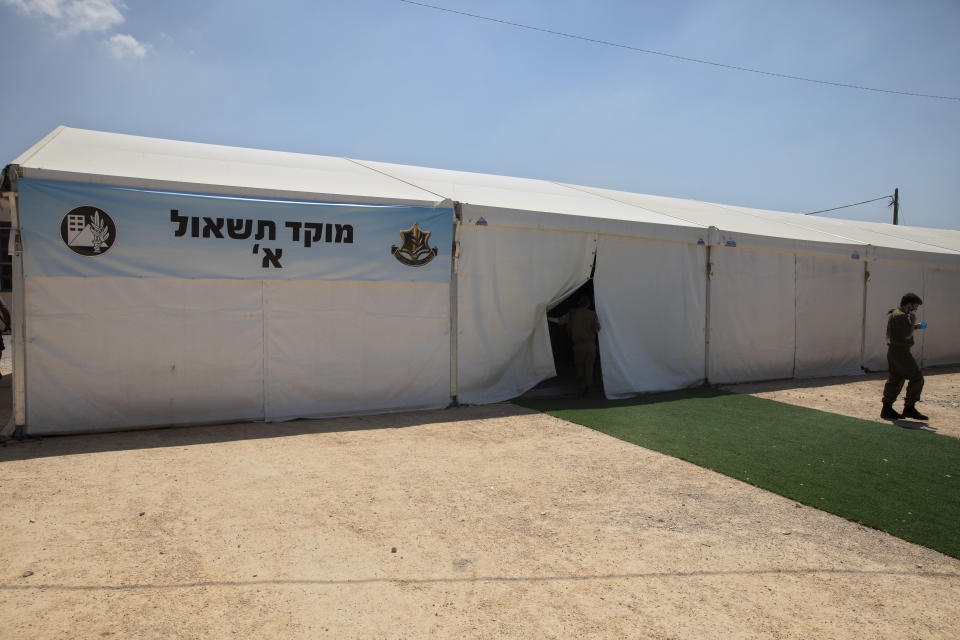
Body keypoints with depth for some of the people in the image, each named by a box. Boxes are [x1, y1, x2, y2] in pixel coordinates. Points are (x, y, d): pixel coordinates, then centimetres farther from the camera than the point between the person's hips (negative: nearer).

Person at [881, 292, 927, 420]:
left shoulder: (894, 314, 16)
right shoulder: (900, 316, -16)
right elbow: (907, 335, -20)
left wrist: (914, 326, 14)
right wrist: (913, 322, -7)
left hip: (893, 351, 11)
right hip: (900, 352, -11)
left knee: (895, 381, 12)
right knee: (916, 378, -4)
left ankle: (887, 410, 13)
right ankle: (909, 408, 0)